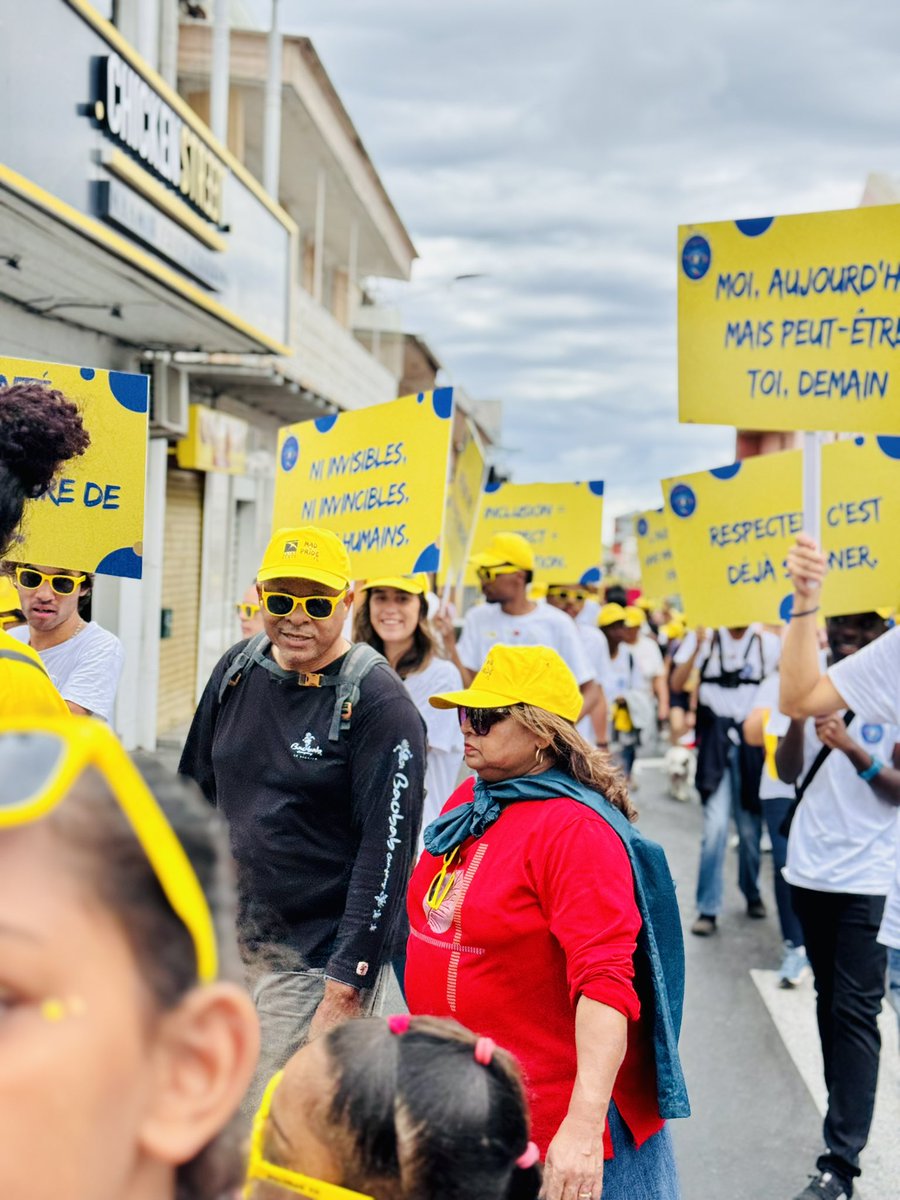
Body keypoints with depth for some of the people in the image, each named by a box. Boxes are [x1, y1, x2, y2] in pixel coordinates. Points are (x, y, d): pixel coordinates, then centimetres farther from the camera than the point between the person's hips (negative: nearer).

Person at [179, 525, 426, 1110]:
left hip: (316, 963, -6)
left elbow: (386, 853, -17)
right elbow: (196, 794, 15)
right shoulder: (236, 672, 5)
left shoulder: (380, 704, -14)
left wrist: (346, 987, -20)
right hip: (224, 943, 6)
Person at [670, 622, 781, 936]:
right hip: (715, 738, -1)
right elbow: (676, 684, -7)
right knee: (715, 825, -11)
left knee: (750, 827, 8)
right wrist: (698, 647, -18)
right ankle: (708, 909, -3)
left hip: (751, 740, 1)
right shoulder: (705, 636, 1)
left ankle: (752, 893, 32)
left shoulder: (766, 641, 2)